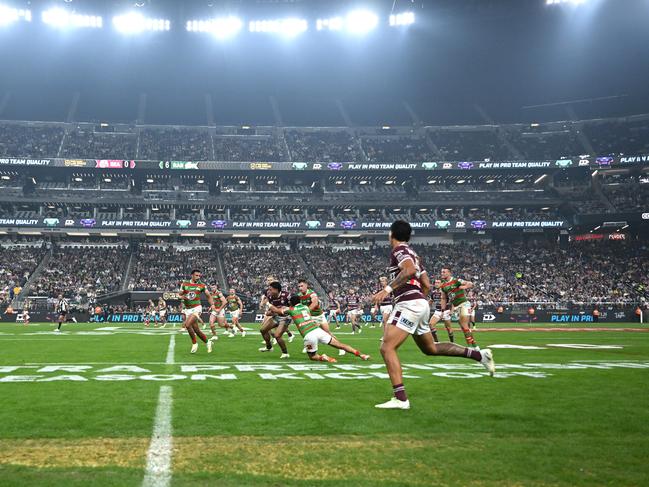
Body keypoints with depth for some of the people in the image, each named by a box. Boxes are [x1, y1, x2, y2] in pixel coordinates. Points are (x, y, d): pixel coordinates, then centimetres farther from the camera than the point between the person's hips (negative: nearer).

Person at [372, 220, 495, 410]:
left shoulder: (399, 250, -5)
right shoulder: (412, 254, 22)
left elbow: (409, 270, -27)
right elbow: (427, 286, 23)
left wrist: (387, 289, -28)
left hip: (408, 305, -10)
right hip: (420, 304, 10)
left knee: (387, 348, -12)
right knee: (430, 348, 23)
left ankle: (400, 399, -18)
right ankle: (479, 355, 23)